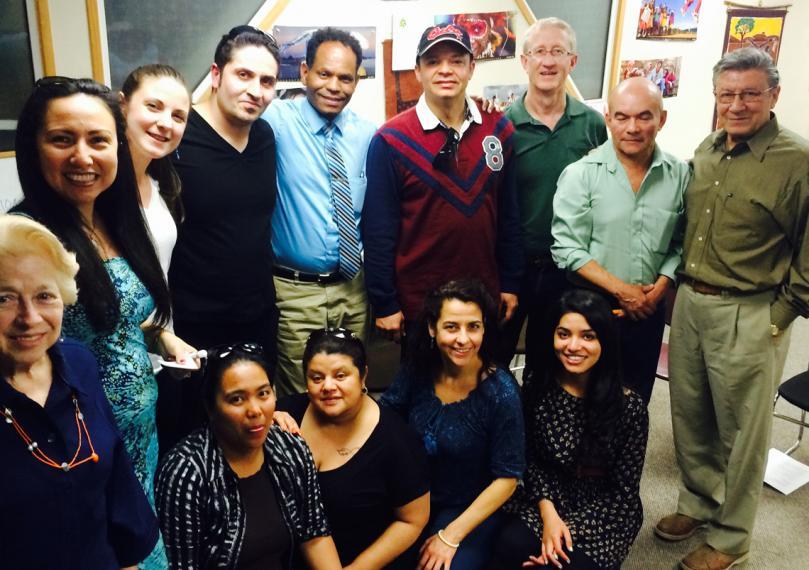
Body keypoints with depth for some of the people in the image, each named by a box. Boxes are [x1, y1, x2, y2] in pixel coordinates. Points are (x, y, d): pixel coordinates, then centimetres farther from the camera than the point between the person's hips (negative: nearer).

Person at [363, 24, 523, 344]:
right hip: (417, 302, -3)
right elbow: (379, 229, -10)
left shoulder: (498, 130, 0)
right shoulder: (391, 140, -11)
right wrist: (384, 304, -9)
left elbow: (508, 214, 6)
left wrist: (510, 283, 7)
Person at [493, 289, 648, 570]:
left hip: (605, 513, -1)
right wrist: (548, 513, -14)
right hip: (547, 497, 2)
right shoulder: (536, 384, -9)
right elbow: (530, 457, 0)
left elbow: (623, 492, -10)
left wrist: (570, 530, -17)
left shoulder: (630, 407, -16)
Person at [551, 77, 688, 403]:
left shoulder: (680, 176, 0)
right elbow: (566, 248, -14)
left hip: (647, 313, 3)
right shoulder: (581, 174, -10)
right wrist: (620, 290, -15)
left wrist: (662, 285, -9)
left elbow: (680, 242, 8)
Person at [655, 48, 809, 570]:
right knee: (690, 416, 18)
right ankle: (698, 503, 40)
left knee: (740, 432, 9)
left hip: (750, 317, -6)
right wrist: (675, 285, 10)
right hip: (689, 303, 6)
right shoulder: (706, 151, 8)